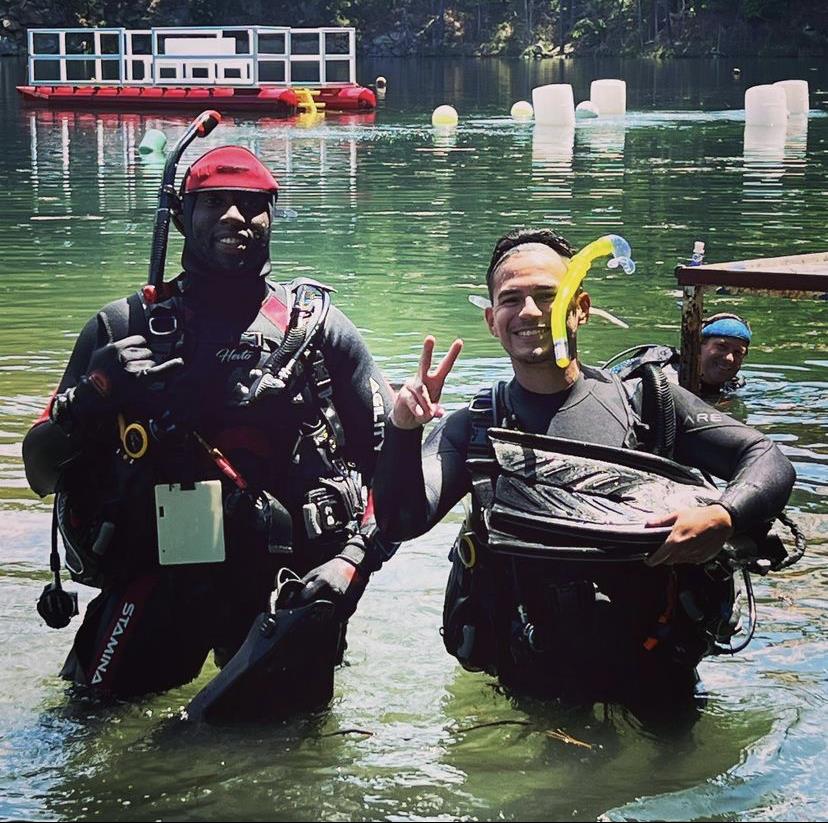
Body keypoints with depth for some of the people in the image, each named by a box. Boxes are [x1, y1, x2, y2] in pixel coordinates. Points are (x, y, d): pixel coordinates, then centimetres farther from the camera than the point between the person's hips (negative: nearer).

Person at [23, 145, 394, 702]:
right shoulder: (123, 328, 2)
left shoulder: (317, 325, 2)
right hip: (153, 569, 0)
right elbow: (43, 472, 1)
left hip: (280, 581, 0)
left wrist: (353, 559, -14)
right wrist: (90, 397, -17)